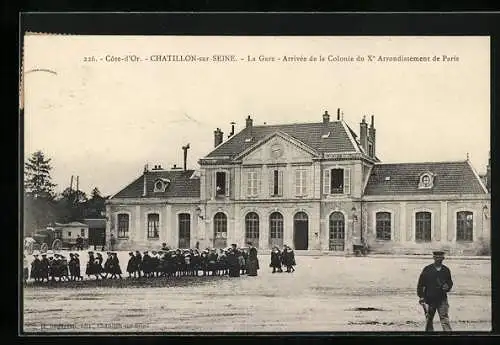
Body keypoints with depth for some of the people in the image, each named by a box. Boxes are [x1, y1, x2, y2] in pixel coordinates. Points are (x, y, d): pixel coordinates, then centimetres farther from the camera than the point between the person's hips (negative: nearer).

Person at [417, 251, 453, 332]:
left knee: (444, 319, -11)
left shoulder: (446, 270, 6)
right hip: (429, 299, 0)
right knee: (429, 320, 10)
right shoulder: (427, 269, -1)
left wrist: (447, 287, -5)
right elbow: (420, 284, 2)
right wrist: (421, 296, -5)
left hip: (442, 299, 0)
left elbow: (450, 282, 19)